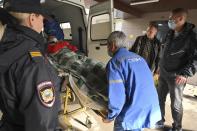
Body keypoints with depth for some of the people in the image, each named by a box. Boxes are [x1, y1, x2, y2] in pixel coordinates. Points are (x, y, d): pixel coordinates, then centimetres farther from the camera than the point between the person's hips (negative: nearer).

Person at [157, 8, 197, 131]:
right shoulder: (170, 33, 6)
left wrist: (185, 73, -23)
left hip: (177, 76, -6)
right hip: (163, 73, 7)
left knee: (176, 104, 8)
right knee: (160, 99, 17)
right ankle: (159, 120, 38)